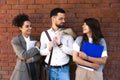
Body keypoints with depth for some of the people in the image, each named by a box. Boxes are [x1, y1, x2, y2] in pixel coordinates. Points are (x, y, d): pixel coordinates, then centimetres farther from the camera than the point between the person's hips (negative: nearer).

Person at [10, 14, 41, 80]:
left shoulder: (34, 39, 7)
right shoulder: (15, 41, -7)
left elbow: (39, 55, 2)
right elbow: (23, 55, -17)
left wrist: (31, 59, -17)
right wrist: (36, 47, -10)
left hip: (35, 71, 4)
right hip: (22, 72, -4)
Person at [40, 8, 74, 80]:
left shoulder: (67, 34, -1)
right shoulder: (44, 34, 2)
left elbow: (73, 52, -6)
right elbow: (41, 52, 4)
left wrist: (60, 45, -16)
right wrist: (48, 49, -15)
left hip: (63, 69, -1)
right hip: (49, 69, 1)